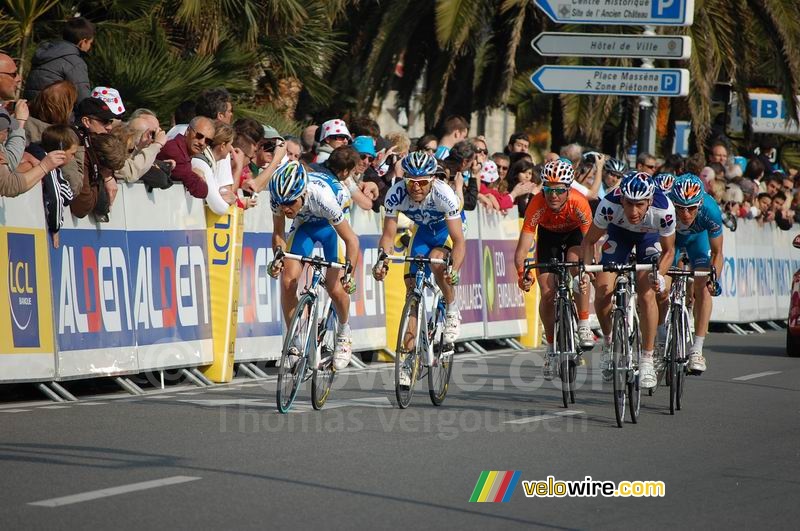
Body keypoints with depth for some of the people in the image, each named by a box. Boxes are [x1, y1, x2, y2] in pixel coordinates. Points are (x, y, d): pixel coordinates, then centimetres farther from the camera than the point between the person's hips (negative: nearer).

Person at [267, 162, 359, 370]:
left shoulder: (322, 196, -40)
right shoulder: (278, 198, -29)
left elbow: (351, 239, -32)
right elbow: (278, 233, -10)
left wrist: (349, 273, -41)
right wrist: (278, 258, -27)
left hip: (331, 226, -3)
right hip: (304, 226, 3)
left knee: (334, 287, -16)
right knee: (287, 281, -14)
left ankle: (344, 332, 14)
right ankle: (294, 343, 1)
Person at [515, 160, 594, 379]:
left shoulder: (579, 203, -37)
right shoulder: (537, 204, -35)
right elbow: (523, 246, -39)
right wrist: (522, 274, -56)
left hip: (574, 233, -1)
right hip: (548, 235, 1)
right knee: (547, 293, -9)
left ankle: (583, 326, -18)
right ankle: (552, 347, 11)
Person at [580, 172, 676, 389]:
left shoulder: (663, 211, -37)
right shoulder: (609, 205, -38)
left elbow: (668, 250, -18)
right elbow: (589, 241, -20)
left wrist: (659, 275, -35)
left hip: (650, 235, -1)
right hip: (619, 232, 1)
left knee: (647, 293, -18)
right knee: (603, 291, -14)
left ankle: (647, 361, -7)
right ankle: (609, 341, 13)